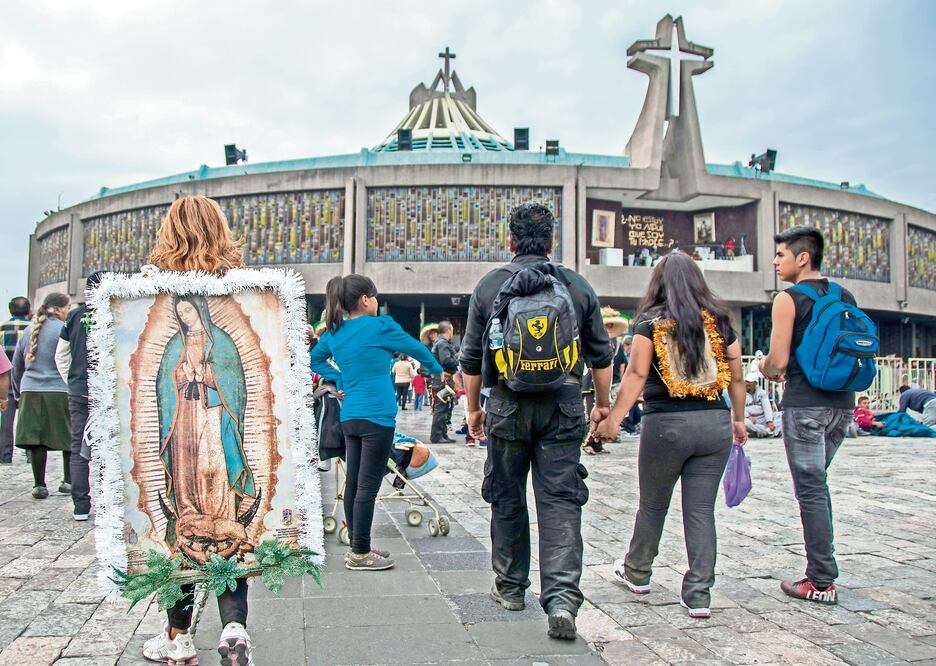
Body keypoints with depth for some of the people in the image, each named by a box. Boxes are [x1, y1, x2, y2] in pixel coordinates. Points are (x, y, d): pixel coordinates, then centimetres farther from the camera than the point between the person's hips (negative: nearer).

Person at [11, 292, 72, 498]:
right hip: (59, 391, -5)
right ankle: (69, 481, 11)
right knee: (70, 438, 7)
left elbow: (16, 365, 19)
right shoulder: (64, 330, -6)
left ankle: (39, 485, 7)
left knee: (36, 439, 5)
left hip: (31, 391, 5)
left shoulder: (29, 330, 13)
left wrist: (18, 391, 29)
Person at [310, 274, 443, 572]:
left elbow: (315, 359, 24)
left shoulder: (334, 332, 9)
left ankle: (358, 547, 22)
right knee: (367, 486, -3)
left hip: (349, 417, 7)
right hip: (376, 416, -7)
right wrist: (436, 369, 22)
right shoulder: (379, 326, -8)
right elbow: (414, 347, 4)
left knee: (353, 483, 12)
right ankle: (359, 554, 2)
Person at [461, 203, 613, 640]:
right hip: (563, 406, 0)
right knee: (560, 502, 0)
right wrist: (602, 404, 20)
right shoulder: (577, 285, 4)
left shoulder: (489, 286, 2)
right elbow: (601, 354, 9)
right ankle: (562, 598, -10)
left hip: (507, 406, 0)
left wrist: (473, 408, 16)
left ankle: (510, 587, 27)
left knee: (507, 498, 14)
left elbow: (472, 357, 4)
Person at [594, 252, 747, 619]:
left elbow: (636, 374, -12)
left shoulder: (651, 321, -3)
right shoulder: (719, 320, 7)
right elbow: (736, 377, 9)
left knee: (653, 504, 15)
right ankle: (699, 594, 9)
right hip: (715, 423, 3)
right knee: (701, 510, 8)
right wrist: (738, 420, 21)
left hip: (666, 423, -3)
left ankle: (637, 572, 34)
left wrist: (614, 418, -11)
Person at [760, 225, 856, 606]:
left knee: (811, 490, -2)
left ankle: (822, 583, 2)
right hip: (842, 403, 7)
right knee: (817, 483, 20)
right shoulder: (846, 298, 12)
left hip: (805, 404, -7)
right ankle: (821, 568, 24)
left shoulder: (788, 300, -8)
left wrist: (766, 367, 9)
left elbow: (778, 360, -14)